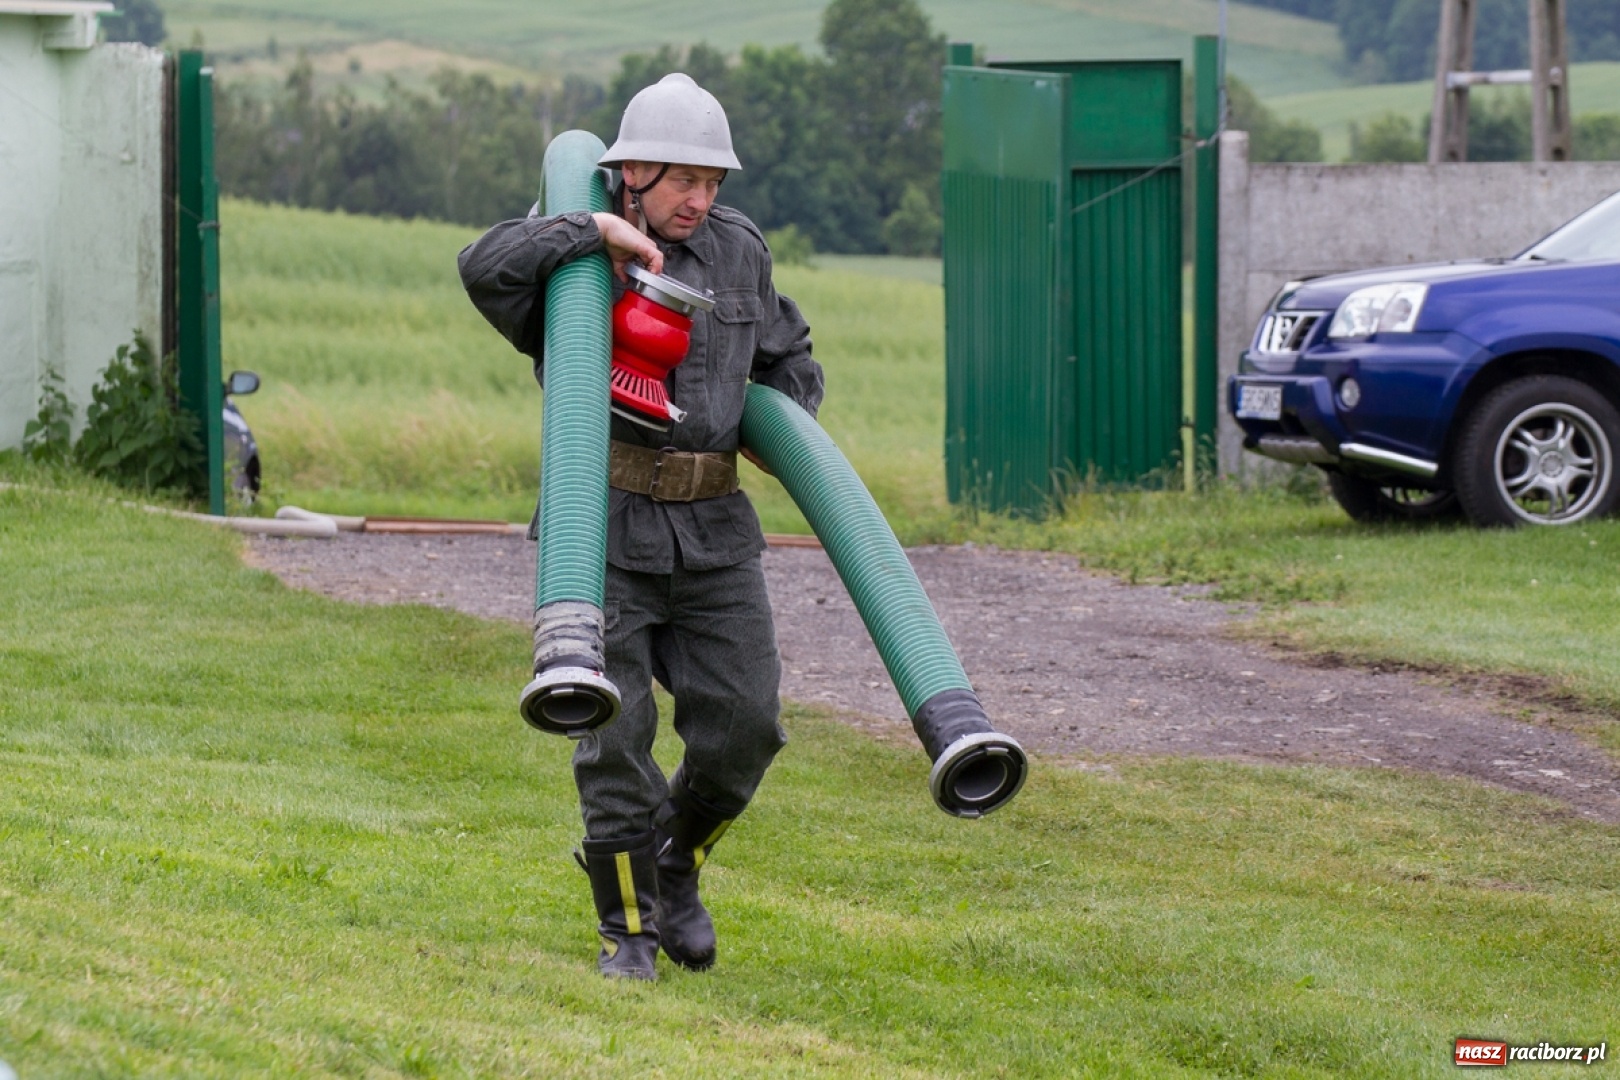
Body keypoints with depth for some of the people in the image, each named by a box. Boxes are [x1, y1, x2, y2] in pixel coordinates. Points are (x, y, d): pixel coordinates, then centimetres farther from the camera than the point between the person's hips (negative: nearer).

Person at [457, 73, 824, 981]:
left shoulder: (738, 251, 10)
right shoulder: (575, 260, -2)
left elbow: (790, 357, 25)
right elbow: (486, 267, -23)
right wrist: (597, 231, -25)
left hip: (713, 530, 4)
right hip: (606, 530, -4)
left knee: (743, 719, -3)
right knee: (614, 732, -6)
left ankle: (675, 866, 23)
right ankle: (628, 928, 6)